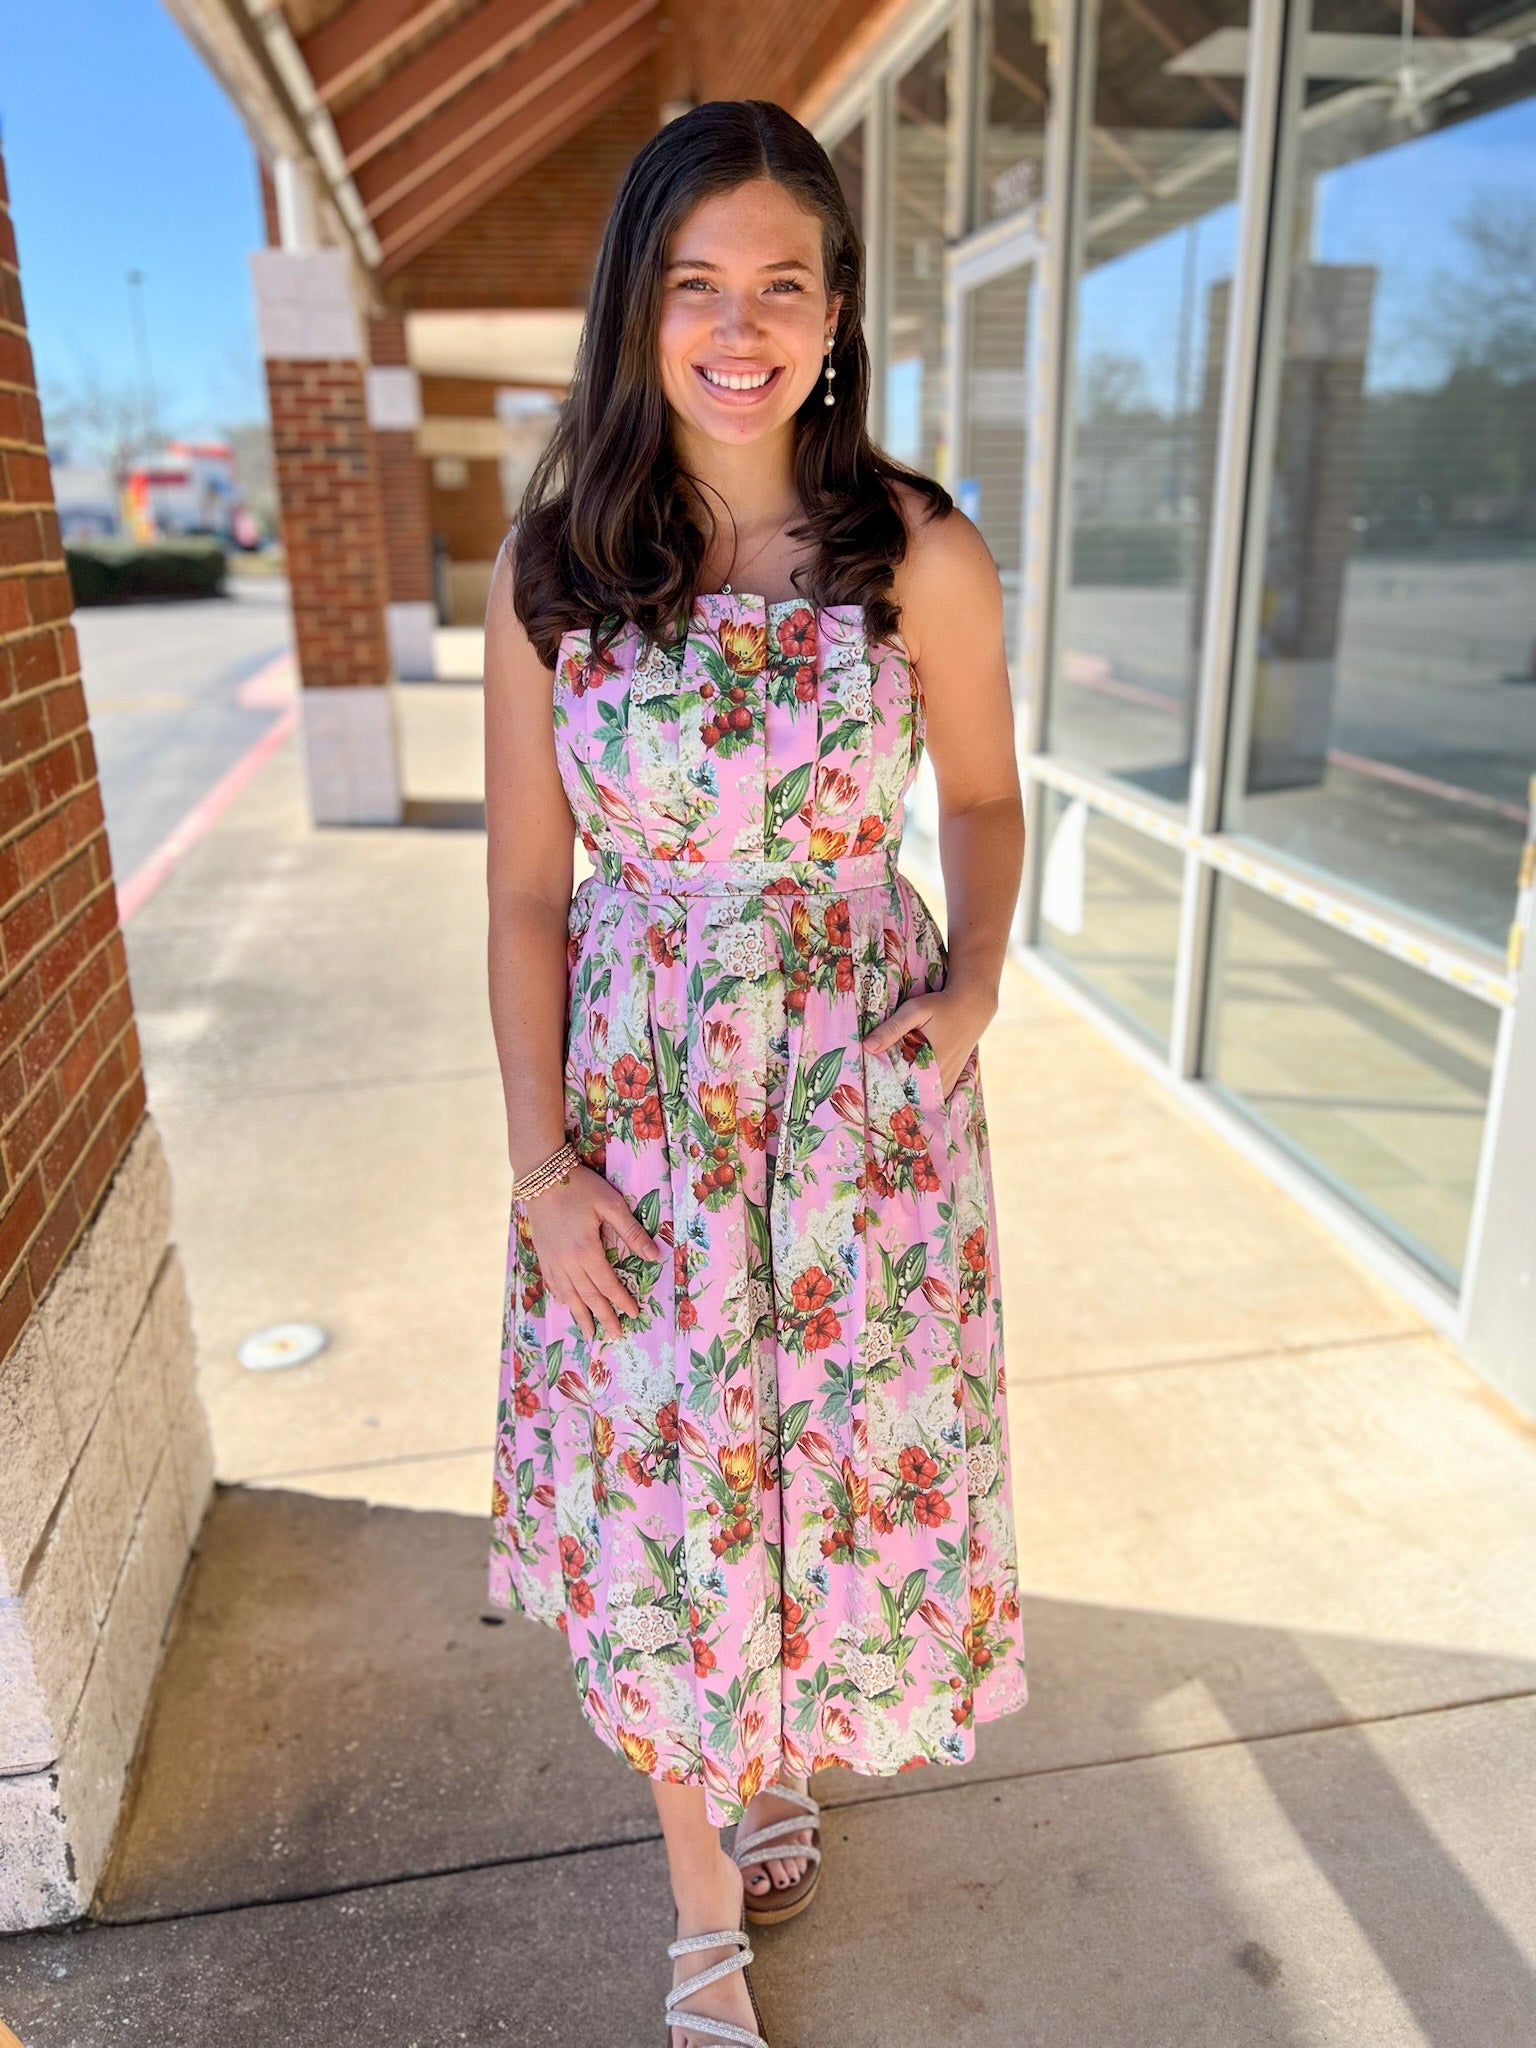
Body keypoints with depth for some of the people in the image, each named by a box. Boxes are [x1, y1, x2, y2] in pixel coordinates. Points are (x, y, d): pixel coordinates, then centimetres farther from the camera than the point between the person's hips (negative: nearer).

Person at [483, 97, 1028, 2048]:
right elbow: (527, 891, -2)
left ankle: (782, 1747, 54)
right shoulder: (551, 568, -5)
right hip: (638, 1100, 0)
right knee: (664, 1494, 12)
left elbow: (985, 794, 8)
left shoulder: (920, 553, -6)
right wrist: (543, 1165, -6)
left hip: (867, 1099, 1)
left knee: (848, 1461, 17)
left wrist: (974, 984, -9)